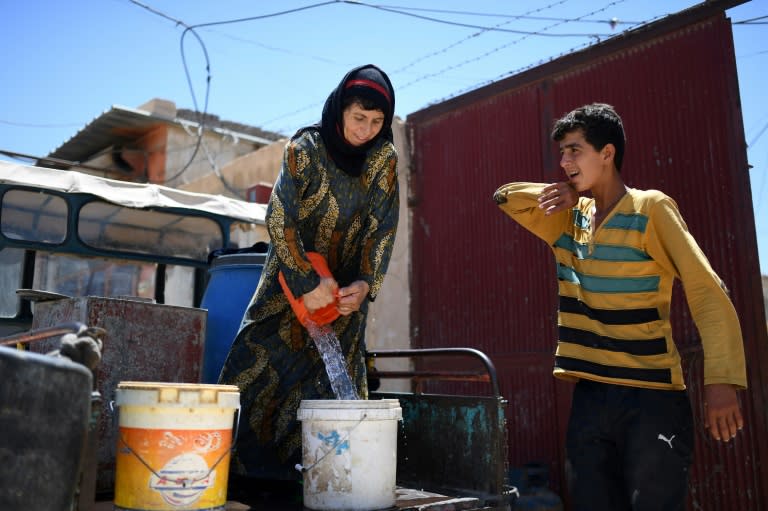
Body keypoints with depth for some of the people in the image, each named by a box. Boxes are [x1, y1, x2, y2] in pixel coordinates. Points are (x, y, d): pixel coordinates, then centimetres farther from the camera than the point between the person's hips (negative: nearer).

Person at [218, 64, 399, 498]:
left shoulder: (385, 159, -3)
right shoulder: (304, 149, -12)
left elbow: (382, 230, -4)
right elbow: (280, 220, -17)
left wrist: (364, 284, -17)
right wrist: (308, 283, -25)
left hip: (347, 288, 2)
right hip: (292, 279, -2)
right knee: (263, 362, -6)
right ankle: (249, 465, 4)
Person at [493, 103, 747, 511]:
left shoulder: (651, 209, -6)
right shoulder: (569, 218, 10)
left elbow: (708, 293, -11)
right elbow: (505, 197, 21)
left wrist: (720, 380, -21)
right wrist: (558, 193, 2)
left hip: (652, 396, -5)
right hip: (590, 395, 6)